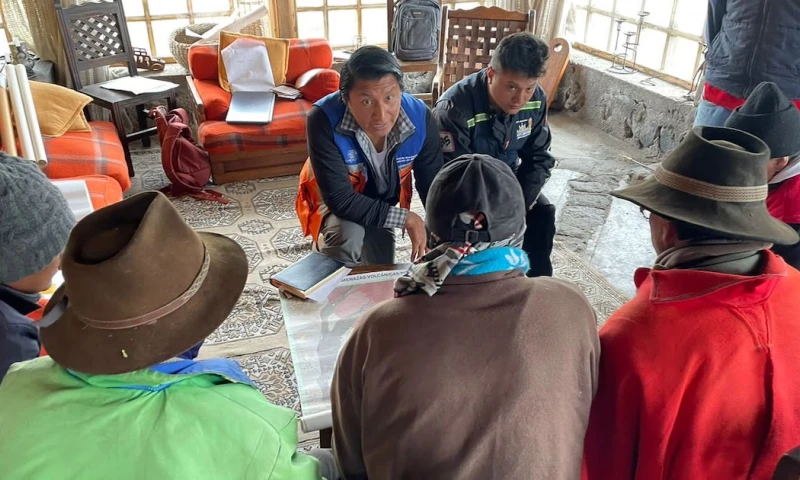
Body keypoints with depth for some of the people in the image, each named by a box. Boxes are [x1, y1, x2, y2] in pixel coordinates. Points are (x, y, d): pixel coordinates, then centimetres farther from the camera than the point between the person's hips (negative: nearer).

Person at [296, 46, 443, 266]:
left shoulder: (420, 116, -27)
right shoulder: (324, 119, -37)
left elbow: (433, 185, -15)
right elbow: (340, 199, -36)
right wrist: (406, 218, -34)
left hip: (383, 205, 4)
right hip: (337, 203, -4)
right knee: (347, 233, -37)